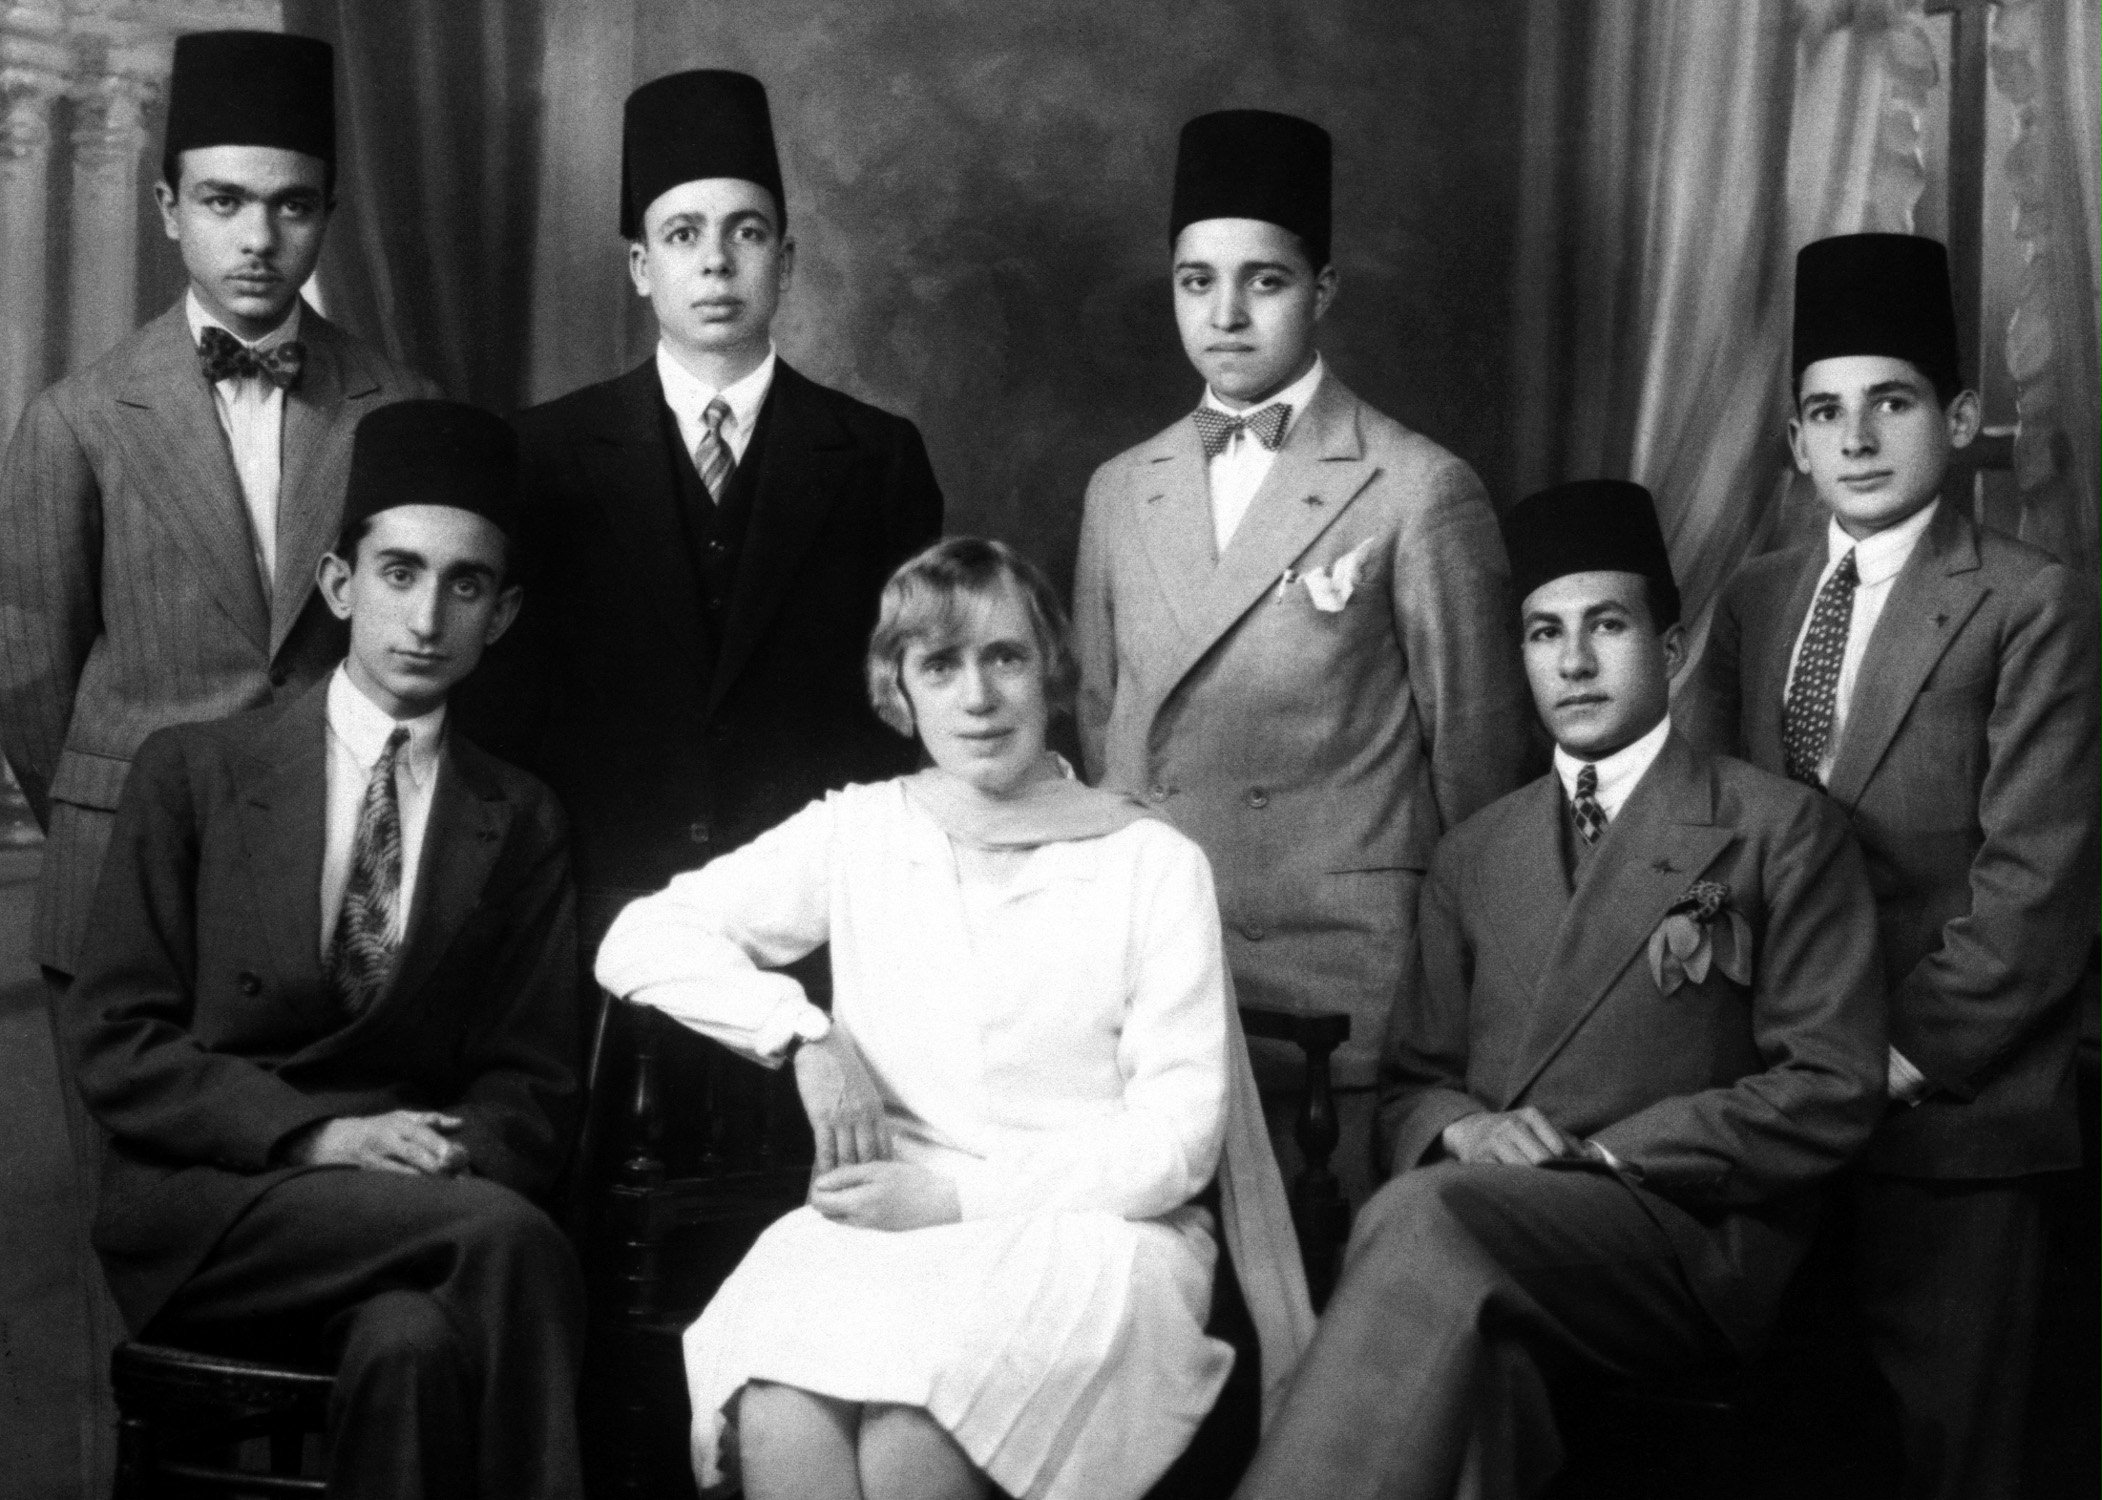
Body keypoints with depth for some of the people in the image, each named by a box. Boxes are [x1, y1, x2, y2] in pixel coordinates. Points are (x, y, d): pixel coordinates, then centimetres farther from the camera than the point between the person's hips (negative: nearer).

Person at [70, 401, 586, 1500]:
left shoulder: (521, 823, 12)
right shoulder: (193, 771, 6)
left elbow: (531, 1082, 8)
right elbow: (115, 1041, -1)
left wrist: (449, 1158, -16)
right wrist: (319, 1137, -15)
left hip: (415, 1207, 2)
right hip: (202, 1215, -2)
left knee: (413, 1344, -35)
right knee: (511, 1240, -31)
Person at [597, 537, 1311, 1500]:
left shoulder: (1153, 865, 2)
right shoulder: (854, 833, 10)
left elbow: (1177, 1139, -3)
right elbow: (638, 943, 8)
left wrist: (954, 1190, -12)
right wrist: (806, 1037, -7)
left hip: (1089, 1236, -2)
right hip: (884, 1235, 2)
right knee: (778, 1418, -32)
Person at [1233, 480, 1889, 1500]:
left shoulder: (1778, 830, 6)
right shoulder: (1472, 857, 22)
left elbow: (1834, 1089, -1)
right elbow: (1412, 1080, 23)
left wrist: (1602, 1154, -10)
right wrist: (1459, 1127, -3)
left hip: (1690, 1236, -3)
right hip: (1481, 1204, 3)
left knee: (1428, 1219, -34)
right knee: (1464, 1345, -35)